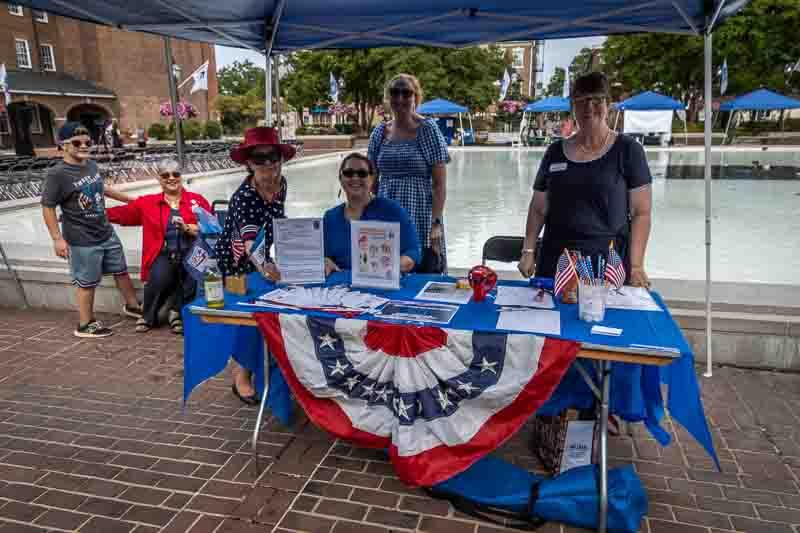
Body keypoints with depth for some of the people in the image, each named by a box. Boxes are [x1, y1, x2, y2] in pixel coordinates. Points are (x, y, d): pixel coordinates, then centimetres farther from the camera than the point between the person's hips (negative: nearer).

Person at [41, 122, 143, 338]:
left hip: (107, 233, 7)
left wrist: (129, 199, 31)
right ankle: (85, 325, 21)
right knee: (87, 283, 5)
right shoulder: (57, 174, -18)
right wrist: (57, 238, -20)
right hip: (82, 241, -7)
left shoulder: (91, 165, 3)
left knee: (121, 271, 19)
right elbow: (47, 207, -15)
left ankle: (132, 306, 40)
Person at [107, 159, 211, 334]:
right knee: (159, 278, -30)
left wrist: (187, 228, -11)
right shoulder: (148, 202, 15)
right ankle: (149, 316, 3)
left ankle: (177, 311, -4)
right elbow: (121, 213, 17)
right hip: (164, 254, 1)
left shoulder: (197, 200, 10)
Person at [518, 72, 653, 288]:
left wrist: (636, 266, -10)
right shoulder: (556, 151, 9)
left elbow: (641, 213, -3)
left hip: (608, 265, -2)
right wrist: (528, 251, 4)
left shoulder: (628, 150, 0)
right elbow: (538, 209, 12)